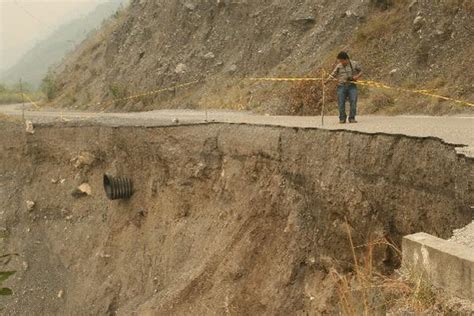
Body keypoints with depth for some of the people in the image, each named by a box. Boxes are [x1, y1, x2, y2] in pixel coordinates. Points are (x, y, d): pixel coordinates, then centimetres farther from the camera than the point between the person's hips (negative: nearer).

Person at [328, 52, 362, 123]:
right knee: (341, 102, -4)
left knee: (353, 101, -9)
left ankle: (352, 118, -1)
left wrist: (357, 76, -6)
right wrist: (331, 77, -11)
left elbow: (360, 72, 14)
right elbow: (332, 75, 11)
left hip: (352, 86, -1)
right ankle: (342, 118, 5)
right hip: (341, 86, 1)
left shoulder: (354, 64, 5)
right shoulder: (339, 66, 8)